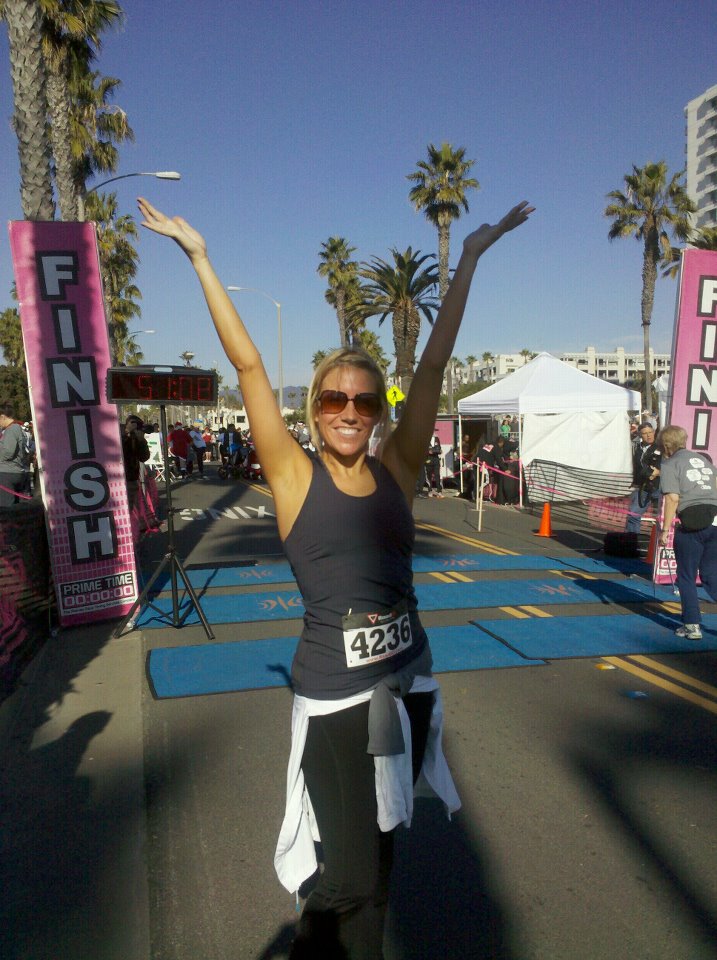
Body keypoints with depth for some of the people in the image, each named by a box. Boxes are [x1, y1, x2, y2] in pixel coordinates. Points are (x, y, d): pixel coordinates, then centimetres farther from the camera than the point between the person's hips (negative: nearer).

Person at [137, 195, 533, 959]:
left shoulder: (396, 470, 1)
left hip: (409, 682, 4)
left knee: (376, 850, 20)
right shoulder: (295, 478, -8)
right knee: (351, 873, 4)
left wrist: (469, 260, 7)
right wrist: (200, 259, -7)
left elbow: (433, 363, 2)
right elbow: (248, 364, -9)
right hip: (333, 695, -4)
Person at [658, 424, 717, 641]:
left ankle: (692, 625, 10)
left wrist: (665, 529, -8)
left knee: (686, 578, 8)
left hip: (692, 525, -6)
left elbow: (672, 498, -11)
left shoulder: (670, 465, 0)